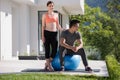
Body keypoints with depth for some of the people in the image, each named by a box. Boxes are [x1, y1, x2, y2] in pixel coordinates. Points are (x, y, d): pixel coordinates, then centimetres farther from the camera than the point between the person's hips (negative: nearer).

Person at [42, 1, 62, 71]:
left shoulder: (56, 14, 14)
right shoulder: (45, 15, 4)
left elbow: (58, 25, 16)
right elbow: (43, 26, 1)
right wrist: (42, 36, -7)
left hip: (54, 34, 4)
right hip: (47, 33, -4)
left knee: (55, 50, -1)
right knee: (47, 50, -3)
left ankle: (46, 64, 16)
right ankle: (49, 66, 2)